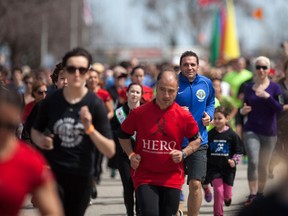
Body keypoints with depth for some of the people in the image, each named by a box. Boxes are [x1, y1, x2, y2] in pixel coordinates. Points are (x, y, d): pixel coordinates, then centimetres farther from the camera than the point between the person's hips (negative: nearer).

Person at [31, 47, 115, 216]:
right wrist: (40, 140, -7)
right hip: (52, 171, 0)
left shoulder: (95, 104, -7)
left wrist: (90, 129, -24)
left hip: (81, 176, 0)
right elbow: (35, 131, 16)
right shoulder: (51, 101, -3)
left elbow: (110, 151, -9)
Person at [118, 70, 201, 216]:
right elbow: (123, 135, 11)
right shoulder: (139, 113, -4)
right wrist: (131, 155, -3)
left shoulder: (184, 116, -2)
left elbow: (196, 140, 10)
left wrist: (183, 153, -7)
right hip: (144, 177, -2)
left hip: (172, 178, 2)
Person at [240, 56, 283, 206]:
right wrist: (242, 111, -8)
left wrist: (268, 96, -23)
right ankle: (252, 195, -17)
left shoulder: (274, 87, -2)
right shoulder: (248, 88, 6)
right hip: (251, 131, 0)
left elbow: (280, 109, -10)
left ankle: (260, 193, 27)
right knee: (253, 162, -17)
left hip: (269, 132, 0)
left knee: (264, 165, 11)